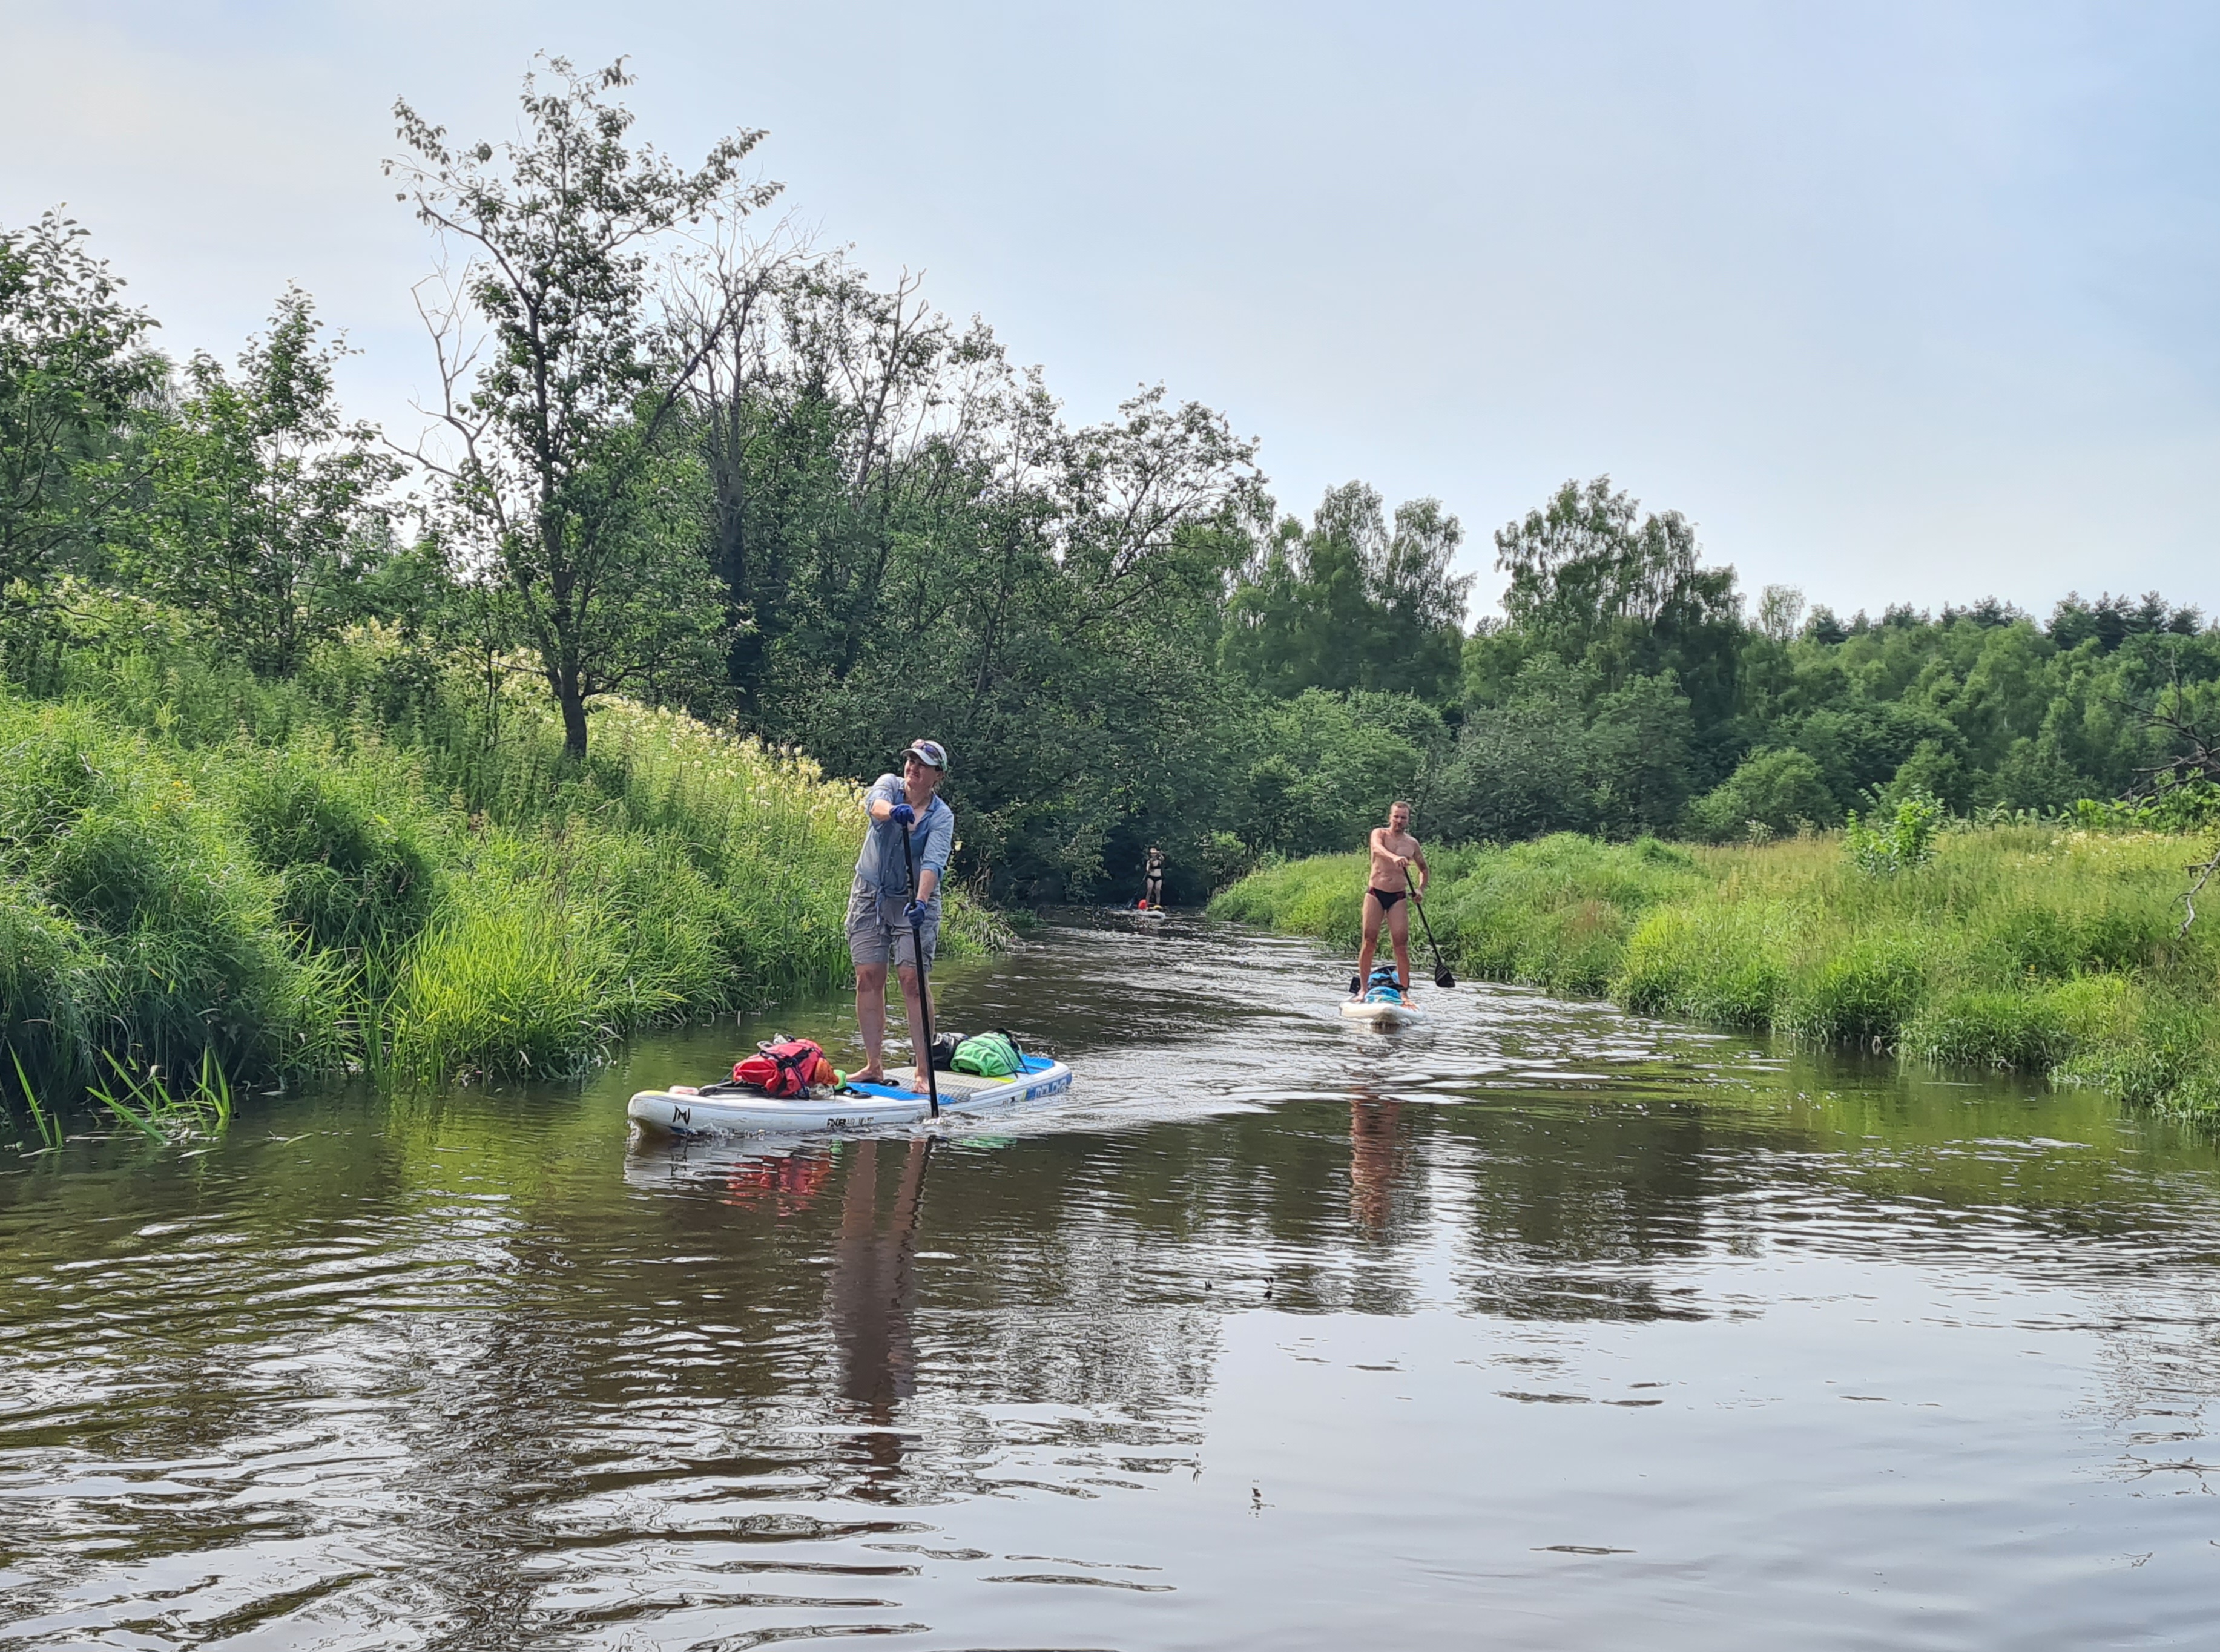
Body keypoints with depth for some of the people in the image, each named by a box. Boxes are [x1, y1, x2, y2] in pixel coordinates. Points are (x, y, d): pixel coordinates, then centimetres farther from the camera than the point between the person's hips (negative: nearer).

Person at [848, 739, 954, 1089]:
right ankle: (874, 1066, 9)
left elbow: (934, 863, -22)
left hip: (914, 901, -2)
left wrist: (921, 901, -39)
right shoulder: (889, 785, -1)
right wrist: (893, 811, -49)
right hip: (869, 896, 3)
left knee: (912, 979, -10)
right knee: (869, 978, 1)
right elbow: (875, 803, -25)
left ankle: (923, 1071, -7)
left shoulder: (942, 817, -7)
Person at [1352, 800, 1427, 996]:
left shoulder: (1412, 843, 10)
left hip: (1398, 897, 2)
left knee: (1401, 945, -5)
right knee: (1369, 941, -5)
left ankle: (1404, 991, -3)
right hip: (1375, 893, -2)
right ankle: (1362, 988, 0)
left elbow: (1423, 869, 25)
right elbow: (1378, 848, -22)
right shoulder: (1379, 833, 3)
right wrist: (1394, 857, -42)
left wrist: (1421, 888, 6)